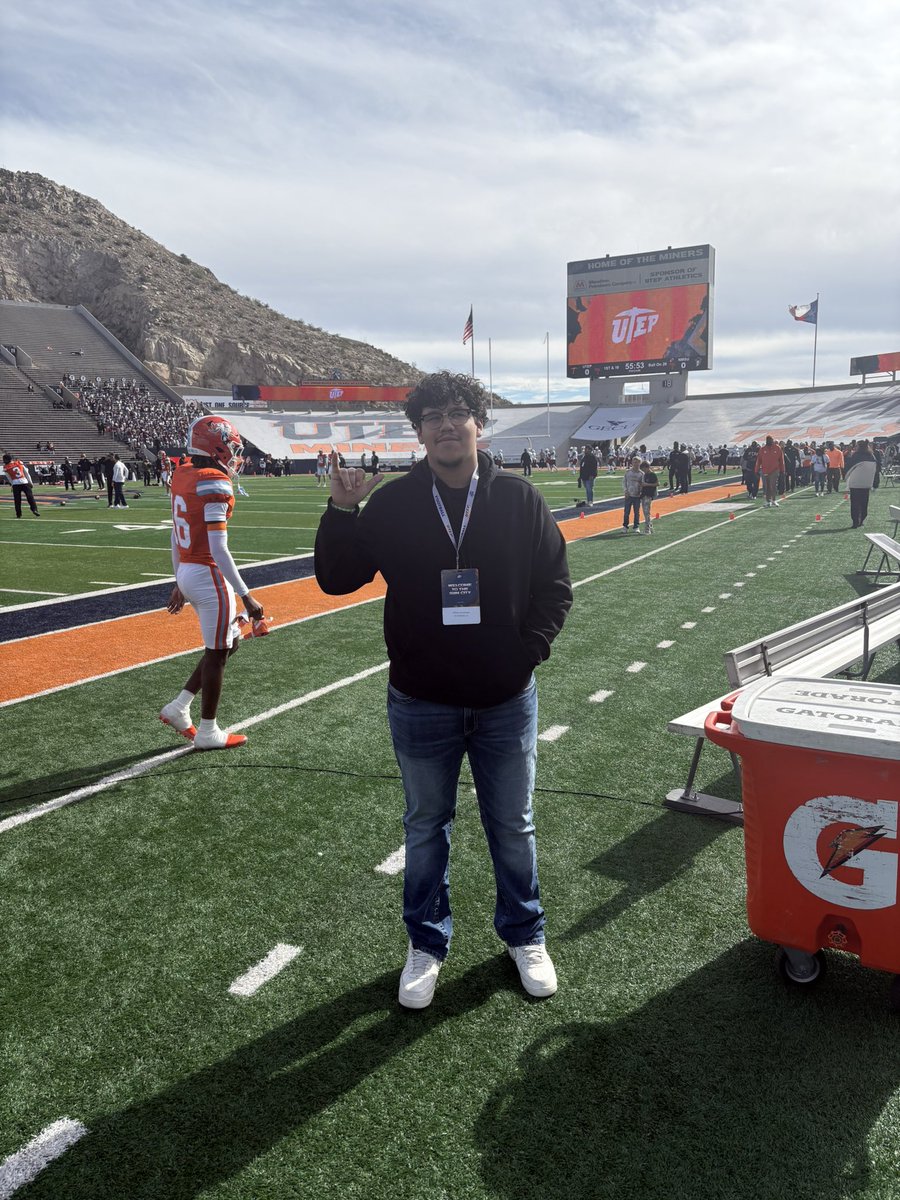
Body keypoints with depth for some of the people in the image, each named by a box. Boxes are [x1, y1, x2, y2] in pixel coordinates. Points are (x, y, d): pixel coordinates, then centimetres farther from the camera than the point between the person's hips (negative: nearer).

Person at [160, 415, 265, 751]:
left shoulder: (183, 477, 8)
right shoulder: (214, 485, -18)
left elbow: (176, 538, 15)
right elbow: (218, 549, -22)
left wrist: (180, 583, 23)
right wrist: (246, 596, -19)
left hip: (187, 573, 9)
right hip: (210, 576, -9)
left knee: (230, 641, 21)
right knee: (217, 653, 6)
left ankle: (178, 708, 23)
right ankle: (207, 732, 19)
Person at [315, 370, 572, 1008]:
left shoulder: (520, 499, -4)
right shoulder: (391, 504, -5)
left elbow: (555, 586, 1)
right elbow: (336, 579, -3)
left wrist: (528, 651, -9)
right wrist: (342, 512, -16)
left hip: (507, 703, 0)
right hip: (421, 706, 0)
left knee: (513, 827, 16)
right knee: (426, 827, 17)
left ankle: (525, 935, 39)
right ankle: (427, 944, 37)